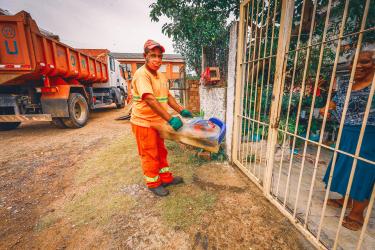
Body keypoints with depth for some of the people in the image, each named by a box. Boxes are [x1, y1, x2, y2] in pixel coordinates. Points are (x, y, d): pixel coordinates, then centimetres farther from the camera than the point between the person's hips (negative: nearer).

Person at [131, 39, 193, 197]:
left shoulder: (160, 76, 8)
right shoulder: (141, 74, -20)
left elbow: (167, 96, 14)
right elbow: (150, 100, -33)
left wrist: (182, 111, 6)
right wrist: (170, 119, -37)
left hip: (158, 122, 9)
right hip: (143, 123, -8)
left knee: (161, 152, 19)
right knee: (149, 155, 7)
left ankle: (166, 178, 37)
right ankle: (153, 184, 28)